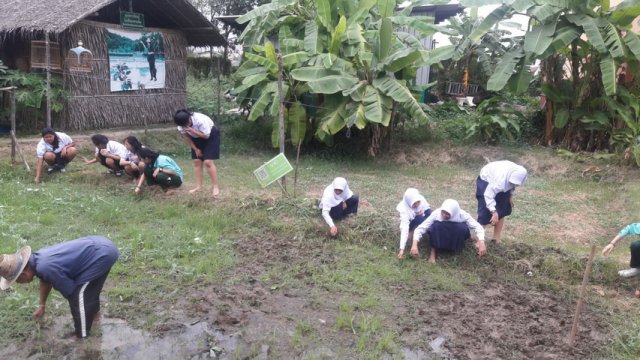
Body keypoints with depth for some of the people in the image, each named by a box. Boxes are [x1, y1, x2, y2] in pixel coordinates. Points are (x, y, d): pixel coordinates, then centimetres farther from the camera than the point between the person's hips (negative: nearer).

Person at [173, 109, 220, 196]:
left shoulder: (200, 120, -37)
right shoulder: (182, 124, -20)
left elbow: (206, 136, -30)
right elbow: (186, 137, -5)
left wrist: (192, 130, -40)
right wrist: (195, 149, -5)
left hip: (210, 136, -6)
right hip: (196, 138, 6)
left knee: (207, 162, -14)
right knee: (197, 161, 1)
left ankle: (216, 187, -8)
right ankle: (198, 186, 8)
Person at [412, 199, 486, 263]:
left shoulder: (462, 215, -27)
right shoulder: (436, 214, -29)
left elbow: (478, 227, -27)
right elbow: (420, 228, -31)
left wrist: (481, 243, -44)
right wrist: (414, 245, -44)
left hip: (456, 239, 1)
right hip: (440, 237, -1)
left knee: (463, 227, -33)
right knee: (436, 225, -35)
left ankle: (456, 249, -9)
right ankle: (433, 250, -14)